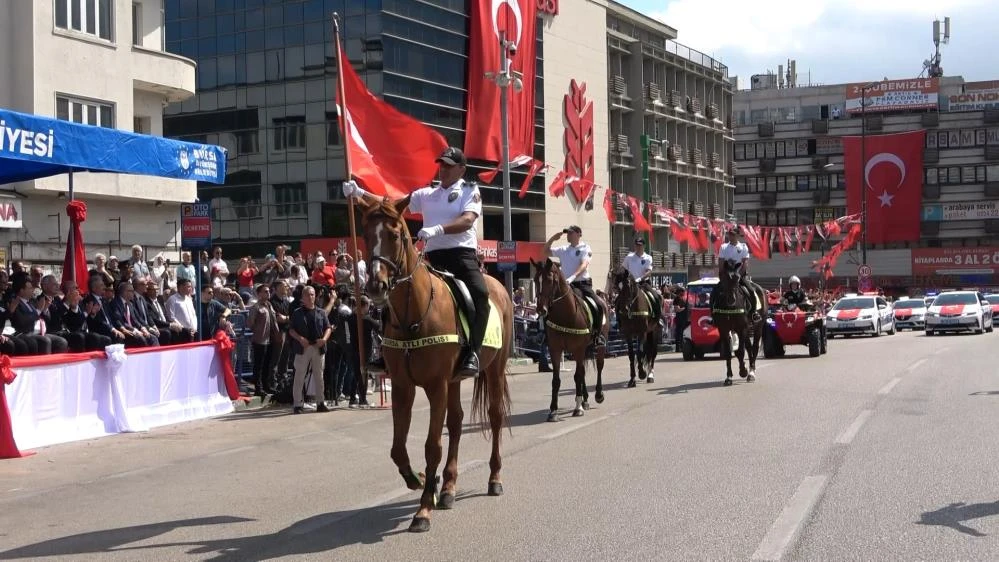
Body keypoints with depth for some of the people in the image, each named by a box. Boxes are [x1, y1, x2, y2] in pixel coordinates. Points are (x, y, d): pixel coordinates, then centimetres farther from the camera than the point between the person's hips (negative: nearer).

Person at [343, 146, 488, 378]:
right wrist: (360, 193, -1)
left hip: (462, 254, -4)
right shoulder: (427, 194, 20)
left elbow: (467, 220, -11)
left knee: (479, 292, -32)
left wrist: (438, 229, -28)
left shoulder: (470, 190, 8)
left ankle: (472, 353, -32)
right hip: (432, 257, 5)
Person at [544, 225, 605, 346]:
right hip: (567, 285, 4)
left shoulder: (585, 248, 1)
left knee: (599, 305, -21)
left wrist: (573, 276, -29)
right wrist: (552, 238, 5)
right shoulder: (563, 249, 14)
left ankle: (598, 334, -8)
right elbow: (546, 252, 19)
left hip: (583, 283, -3)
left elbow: (584, 265, -13)